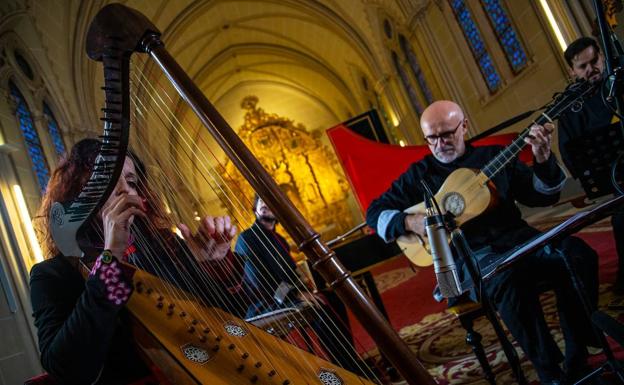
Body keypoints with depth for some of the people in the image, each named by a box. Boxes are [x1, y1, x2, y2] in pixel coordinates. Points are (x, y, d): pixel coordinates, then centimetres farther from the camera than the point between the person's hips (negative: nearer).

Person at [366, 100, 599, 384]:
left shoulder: (494, 155, 14)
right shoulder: (418, 175, 9)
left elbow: (543, 196, 12)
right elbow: (375, 212, 9)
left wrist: (543, 159, -7)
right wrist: (409, 222, -10)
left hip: (515, 238, 4)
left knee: (578, 255, -24)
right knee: (509, 280, -36)